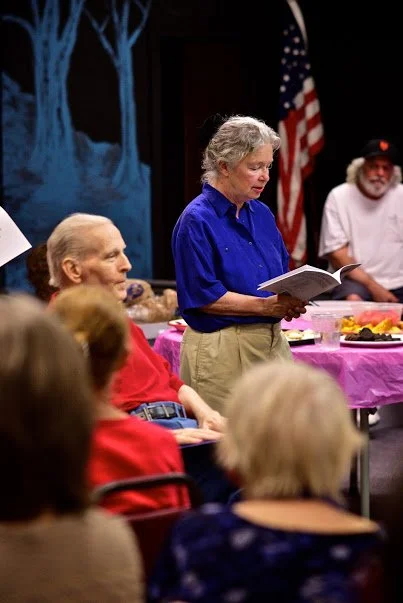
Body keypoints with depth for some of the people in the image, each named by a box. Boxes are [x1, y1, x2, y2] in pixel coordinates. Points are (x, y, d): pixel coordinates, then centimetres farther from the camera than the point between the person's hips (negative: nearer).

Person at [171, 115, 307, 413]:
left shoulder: (261, 214, 13)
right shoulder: (196, 221, -10)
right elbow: (203, 296, -15)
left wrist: (290, 301, -4)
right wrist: (266, 305, -19)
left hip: (273, 342, 7)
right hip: (221, 350, -7)